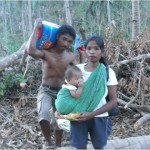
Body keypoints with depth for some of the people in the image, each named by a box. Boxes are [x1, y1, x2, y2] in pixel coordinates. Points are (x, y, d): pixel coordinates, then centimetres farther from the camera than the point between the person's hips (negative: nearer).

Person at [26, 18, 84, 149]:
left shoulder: (70, 57, 0)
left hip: (61, 92, 4)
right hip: (46, 91, -4)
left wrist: (82, 55, 0)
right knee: (44, 114, -32)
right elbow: (31, 51, -37)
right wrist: (36, 28, -29)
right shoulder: (46, 52, -14)